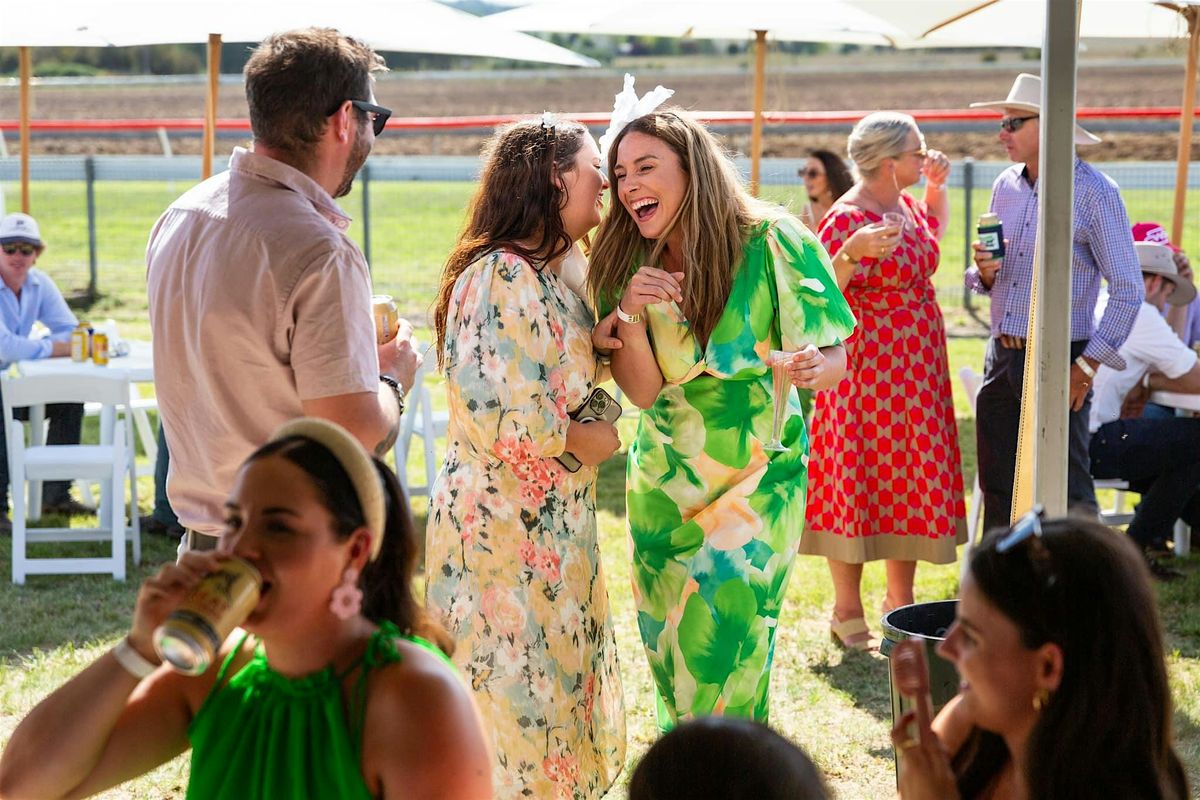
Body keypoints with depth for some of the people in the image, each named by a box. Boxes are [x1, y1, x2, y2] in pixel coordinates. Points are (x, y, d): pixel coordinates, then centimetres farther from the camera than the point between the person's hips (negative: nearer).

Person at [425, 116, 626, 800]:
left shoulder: (551, 277, 13)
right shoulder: (502, 277, -19)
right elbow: (510, 420, -25)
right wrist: (599, 438, -10)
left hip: (554, 530, 10)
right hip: (506, 529, -10)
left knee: (558, 705, 17)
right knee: (519, 712, 0)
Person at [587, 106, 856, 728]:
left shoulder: (773, 244, -15)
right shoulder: (630, 266, -2)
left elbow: (834, 362, -11)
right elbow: (643, 391, -7)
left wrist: (806, 370, -34)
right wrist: (630, 317, -25)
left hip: (758, 480, -4)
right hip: (662, 483, 4)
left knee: (724, 632, -13)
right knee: (668, 646, 10)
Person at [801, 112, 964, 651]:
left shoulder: (905, 206, 11)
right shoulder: (846, 218, -16)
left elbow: (936, 229, 35)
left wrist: (936, 186, 18)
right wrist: (853, 253, -40)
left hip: (918, 373, 9)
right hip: (868, 370, -9)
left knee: (912, 482, 12)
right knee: (859, 482, -3)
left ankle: (900, 603, 22)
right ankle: (847, 611, 7)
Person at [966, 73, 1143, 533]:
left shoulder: (1094, 192, -10)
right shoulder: (1005, 186, 10)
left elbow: (1128, 291, -10)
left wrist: (1087, 366, -15)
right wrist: (984, 272, -5)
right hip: (1002, 357, 6)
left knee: (1067, 494, -2)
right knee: (998, 490, 10)